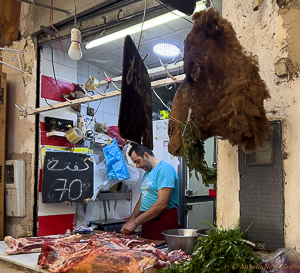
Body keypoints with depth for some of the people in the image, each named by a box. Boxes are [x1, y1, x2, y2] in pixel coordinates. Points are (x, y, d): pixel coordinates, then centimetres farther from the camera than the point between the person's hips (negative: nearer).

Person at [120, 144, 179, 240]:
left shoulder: (164, 168, -14)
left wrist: (135, 222, -18)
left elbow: (162, 204, -21)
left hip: (163, 222, -8)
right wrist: (129, 221, 7)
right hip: (147, 223, 8)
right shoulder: (147, 173, 17)